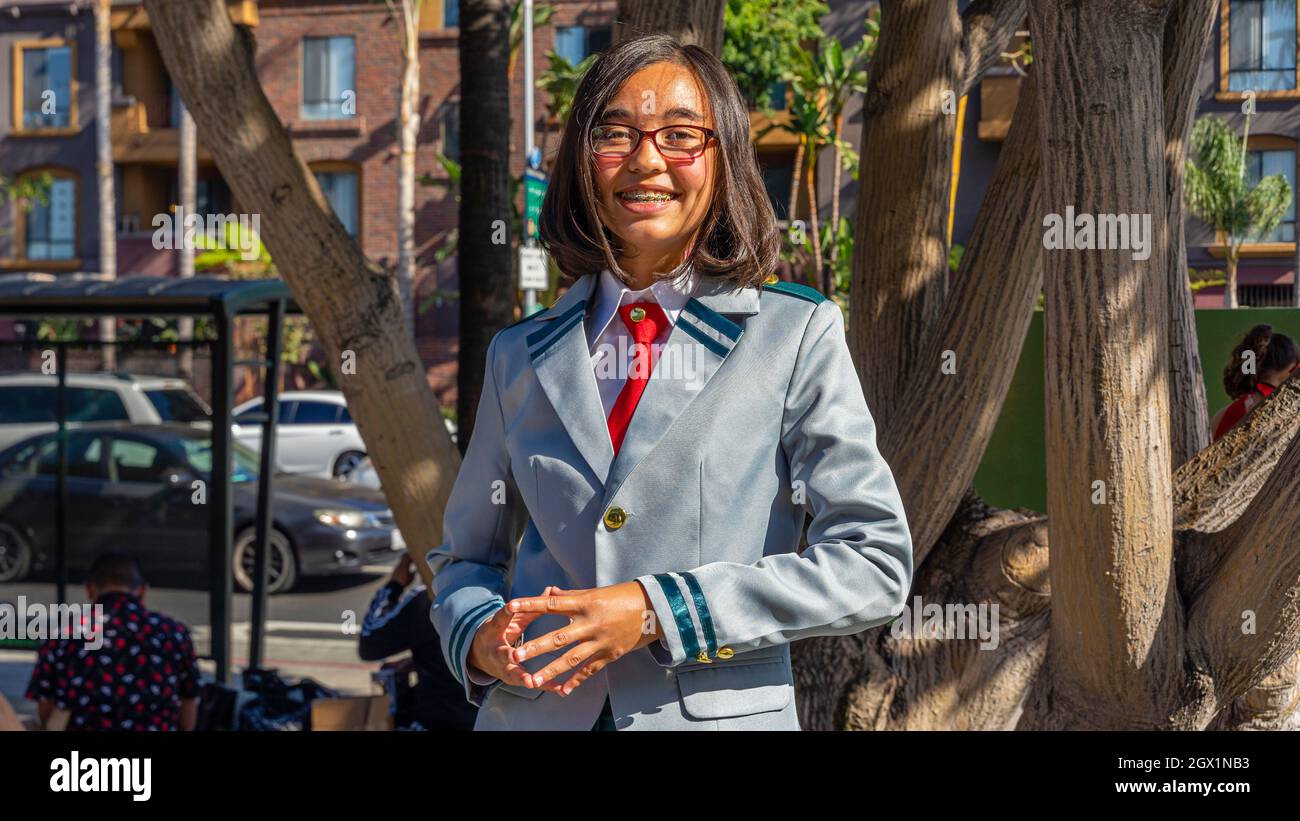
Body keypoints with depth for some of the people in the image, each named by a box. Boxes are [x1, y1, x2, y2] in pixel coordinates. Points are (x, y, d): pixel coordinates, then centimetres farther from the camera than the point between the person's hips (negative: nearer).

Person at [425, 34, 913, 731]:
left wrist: (658, 611, -17)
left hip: (718, 713, -2)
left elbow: (875, 566, -10)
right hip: (534, 713, 3)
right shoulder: (520, 356, 7)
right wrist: (479, 635, -8)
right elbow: (467, 557, 15)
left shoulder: (796, 336, -3)